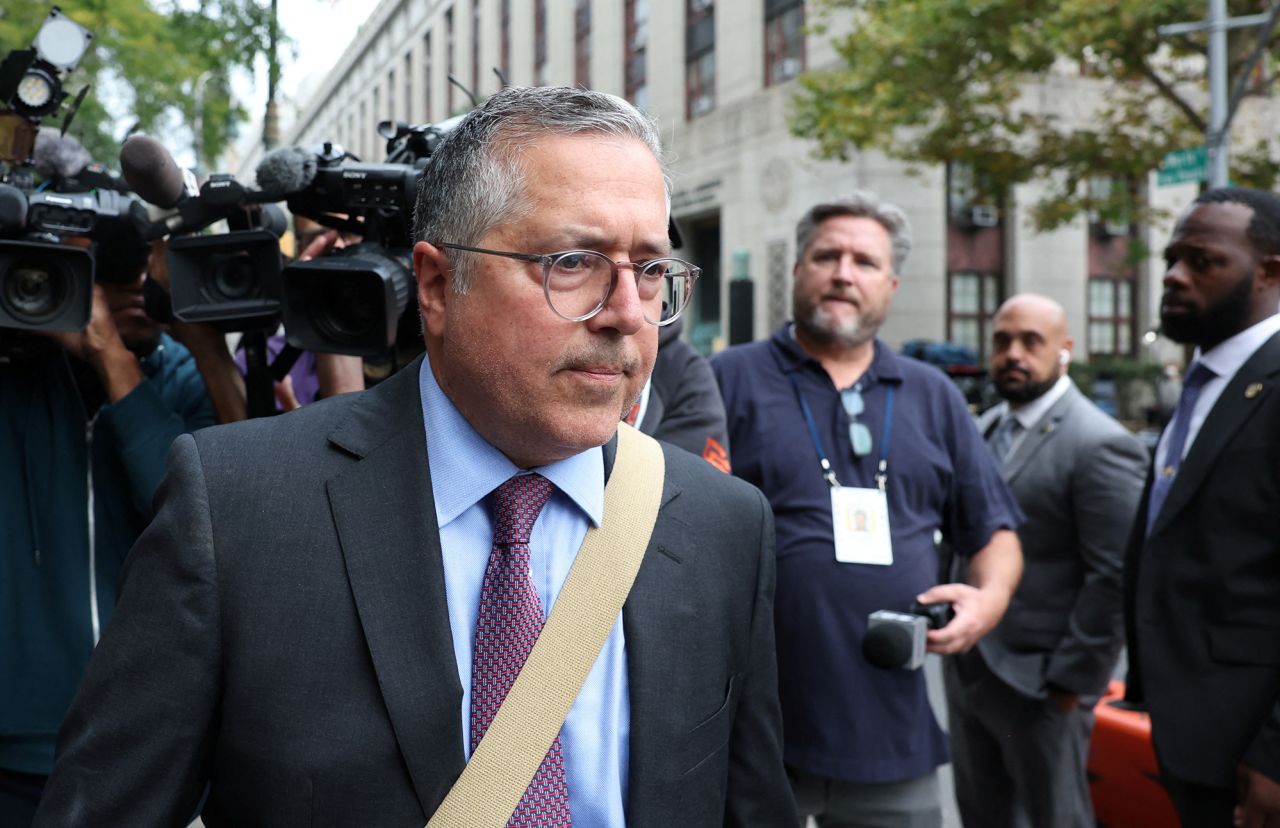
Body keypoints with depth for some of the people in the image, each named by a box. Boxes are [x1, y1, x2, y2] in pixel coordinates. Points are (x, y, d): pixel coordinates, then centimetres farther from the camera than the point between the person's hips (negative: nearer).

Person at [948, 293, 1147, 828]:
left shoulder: (1100, 445, -15)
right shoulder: (985, 429, 10)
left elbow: (1115, 578, -18)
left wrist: (1073, 680, -17)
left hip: (1037, 683, -7)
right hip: (965, 670, 8)